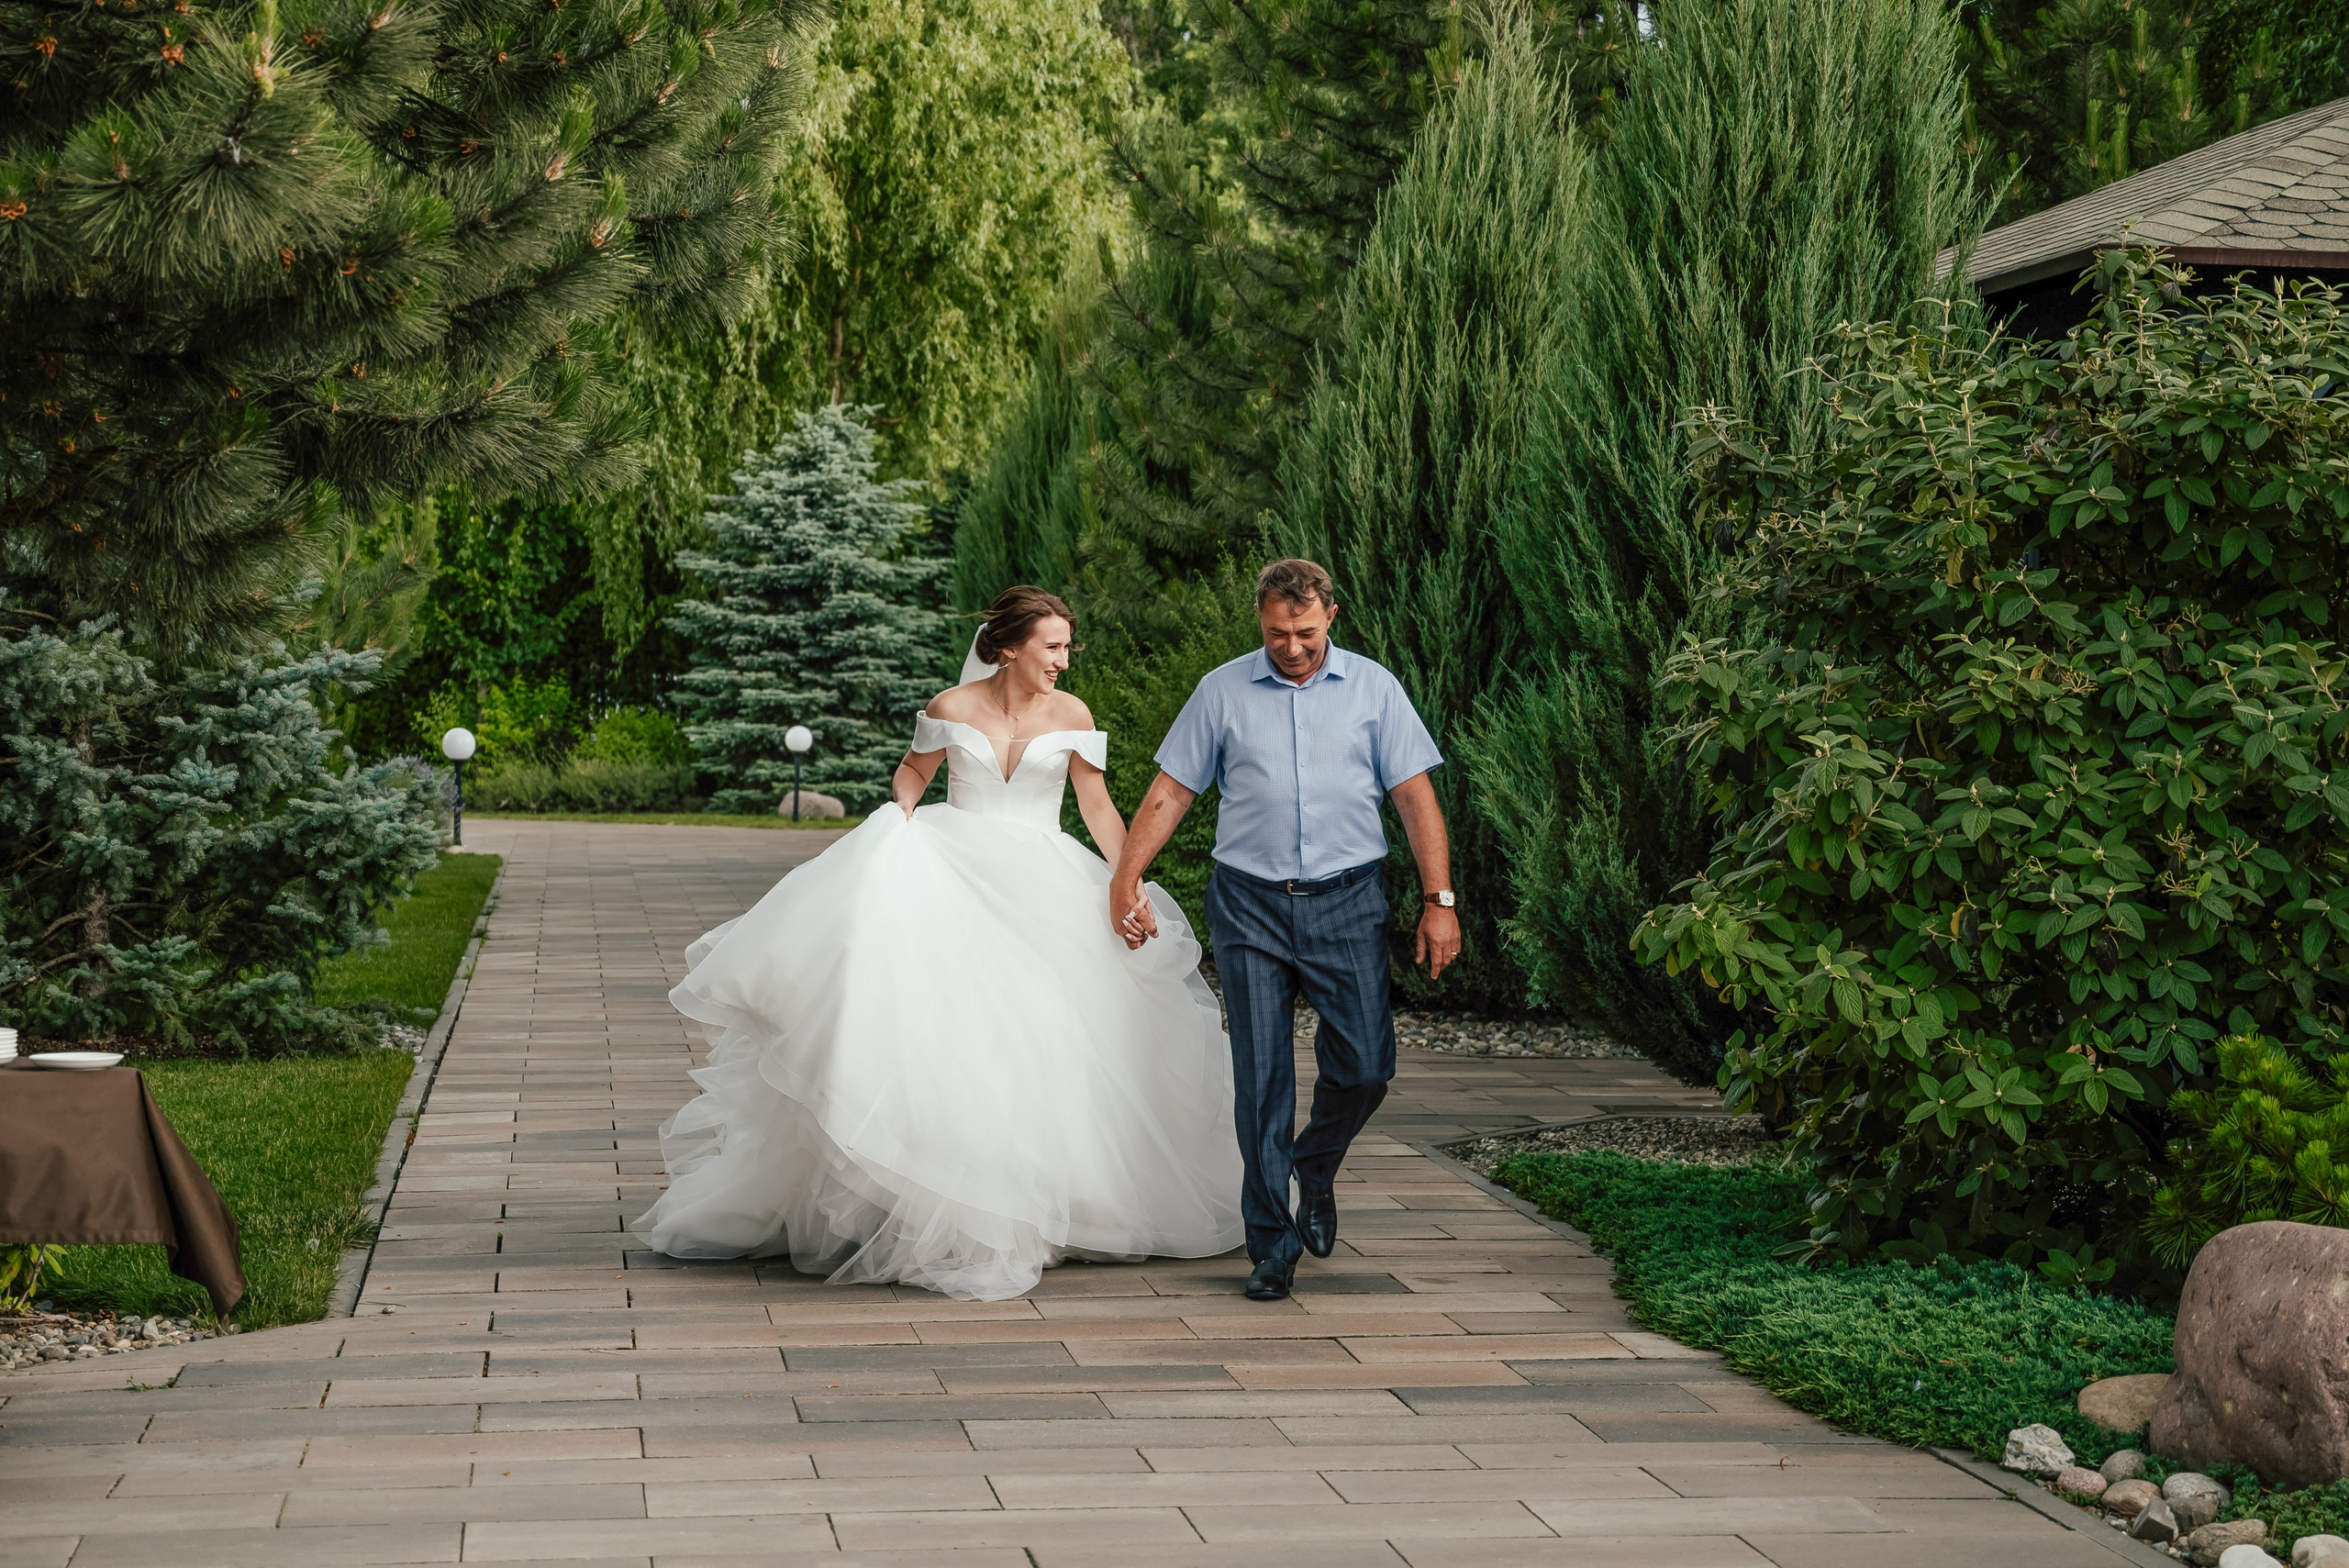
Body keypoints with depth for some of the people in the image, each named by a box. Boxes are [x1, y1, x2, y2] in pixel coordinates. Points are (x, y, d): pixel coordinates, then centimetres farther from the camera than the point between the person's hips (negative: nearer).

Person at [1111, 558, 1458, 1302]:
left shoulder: (1373, 688, 6)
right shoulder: (1221, 691, 6)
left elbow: (1415, 797, 5)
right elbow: (1169, 794, 8)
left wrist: (1439, 899, -2)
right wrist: (1125, 879, 1)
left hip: (1346, 904, 0)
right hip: (1249, 905, 0)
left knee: (1363, 1067, -6)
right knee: (1261, 1079, -1)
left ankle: (1316, 1169, 26)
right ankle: (1272, 1245, 7)